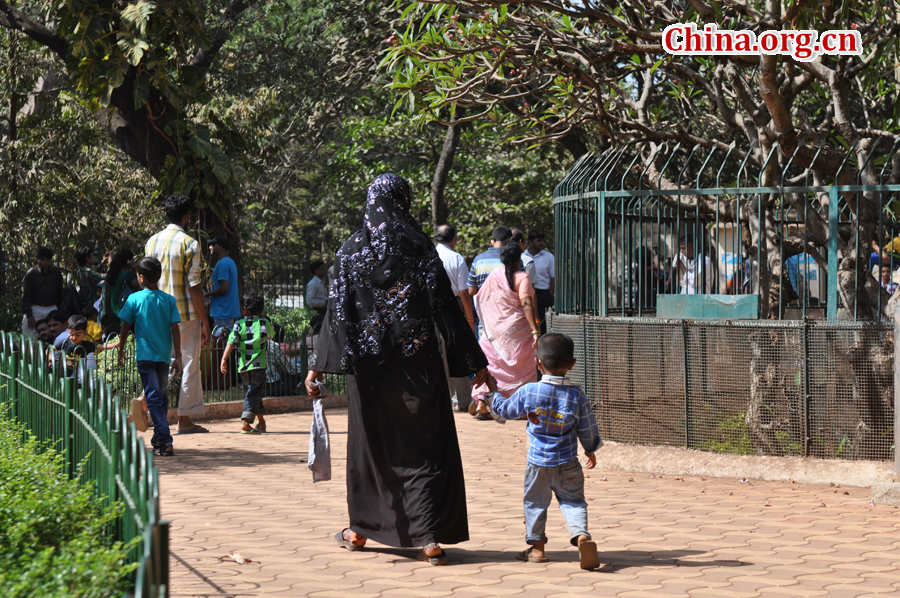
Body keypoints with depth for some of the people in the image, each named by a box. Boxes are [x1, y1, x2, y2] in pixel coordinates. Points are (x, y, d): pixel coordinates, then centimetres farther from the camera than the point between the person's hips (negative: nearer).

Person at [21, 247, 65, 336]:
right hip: (35, 309, -2)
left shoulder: (56, 273, 6)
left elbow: (60, 292, 14)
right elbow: (26, 295, -2)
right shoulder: (31, 273, -2)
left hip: (52, 309, 2)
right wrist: (29, 315, -9)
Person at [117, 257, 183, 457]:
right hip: (165, 356, 4)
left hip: (145, 356, -4)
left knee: (154, 399, -6)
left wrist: (121, 352, 13)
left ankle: (165, 442, -18)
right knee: (162, 398, 16)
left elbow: (125, 329, 0)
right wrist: (178, 357, 4)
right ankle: (159, 439, 25)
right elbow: (175, 329, 0)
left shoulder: (134, 299, -4)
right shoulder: (169, 300, 3)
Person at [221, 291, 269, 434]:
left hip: (243, 365, 2)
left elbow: (231, 343, -9)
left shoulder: (239, 324, 1)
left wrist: (224, 359, -11)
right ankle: (246, 421, -18)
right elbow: (270, 335, 24)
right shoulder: (264, 323, 3)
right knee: (254, 393, -3)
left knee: (250, 392, 17)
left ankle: (261, 421, 25)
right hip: (259, 364, -2)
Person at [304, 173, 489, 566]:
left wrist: (318, 366, 1)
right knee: (423, 445, 1)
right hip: (416, 359, -2)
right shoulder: (419, 247, -4)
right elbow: (444, 306, -7)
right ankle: (429, 538, -7)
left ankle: (361, 530, 27)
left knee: (368, 441, 16)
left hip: (368, 361, 2)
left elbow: (336, 310, -2)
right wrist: (474, 361, -5)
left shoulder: (351, 250, 0)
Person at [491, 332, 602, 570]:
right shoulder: (577, 396, -9)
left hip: (538, 462, 0)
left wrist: (492, 395, 27)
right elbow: (588, 429, 2)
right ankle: (581, 535, -15)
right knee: (573, 502, 8)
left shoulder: (528, 392, -11)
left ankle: (537, 547, 21)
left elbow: (507, 410, 7)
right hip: (567, 465, 0)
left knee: (535, 503, 15)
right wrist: (591, 450, 21)